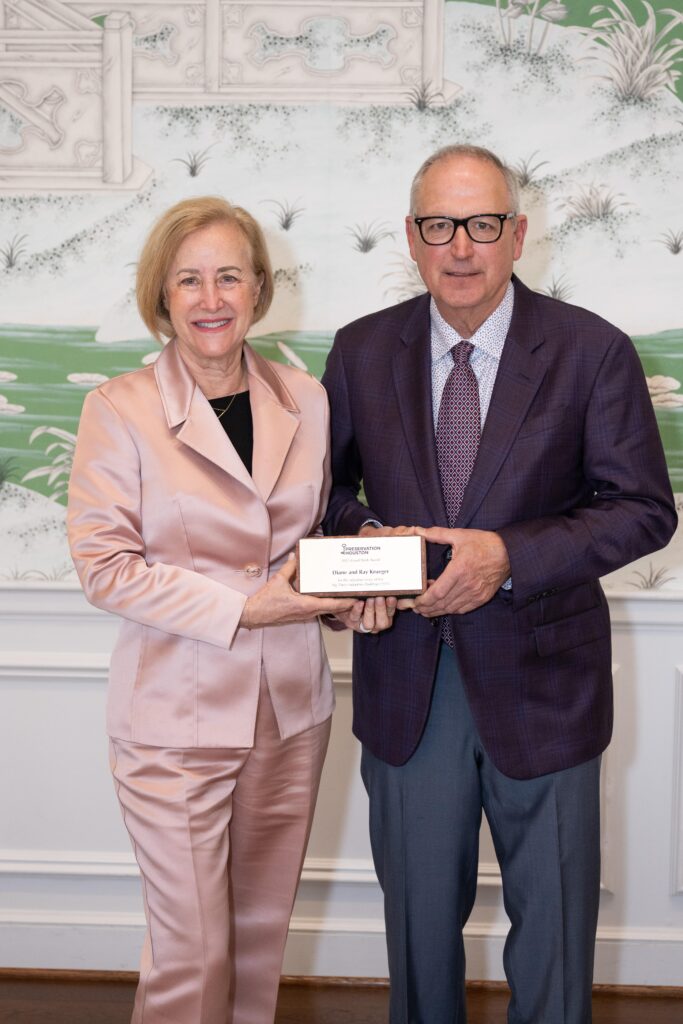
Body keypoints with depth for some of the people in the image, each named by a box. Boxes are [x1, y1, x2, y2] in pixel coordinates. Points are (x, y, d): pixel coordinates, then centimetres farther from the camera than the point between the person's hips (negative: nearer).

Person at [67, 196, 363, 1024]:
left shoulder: (306, 402, 4)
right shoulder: (120, 408, -8)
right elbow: (104, 566, -11)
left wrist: (346, 591, -7)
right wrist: (244, 608, -17)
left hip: (291, 708, 4)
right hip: (177, 715, -4)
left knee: (263, 932, 16)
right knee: (191, 955, 3)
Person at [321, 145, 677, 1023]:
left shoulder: (592, 351, -9)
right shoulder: (362, 351, 0)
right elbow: (324, 485, 9)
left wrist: (510, 554, -23)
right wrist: (364, 537, -14)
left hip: (540, 682, -2)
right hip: (405, 683, 2)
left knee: (552, 924, 14)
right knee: (418, 914, 19)